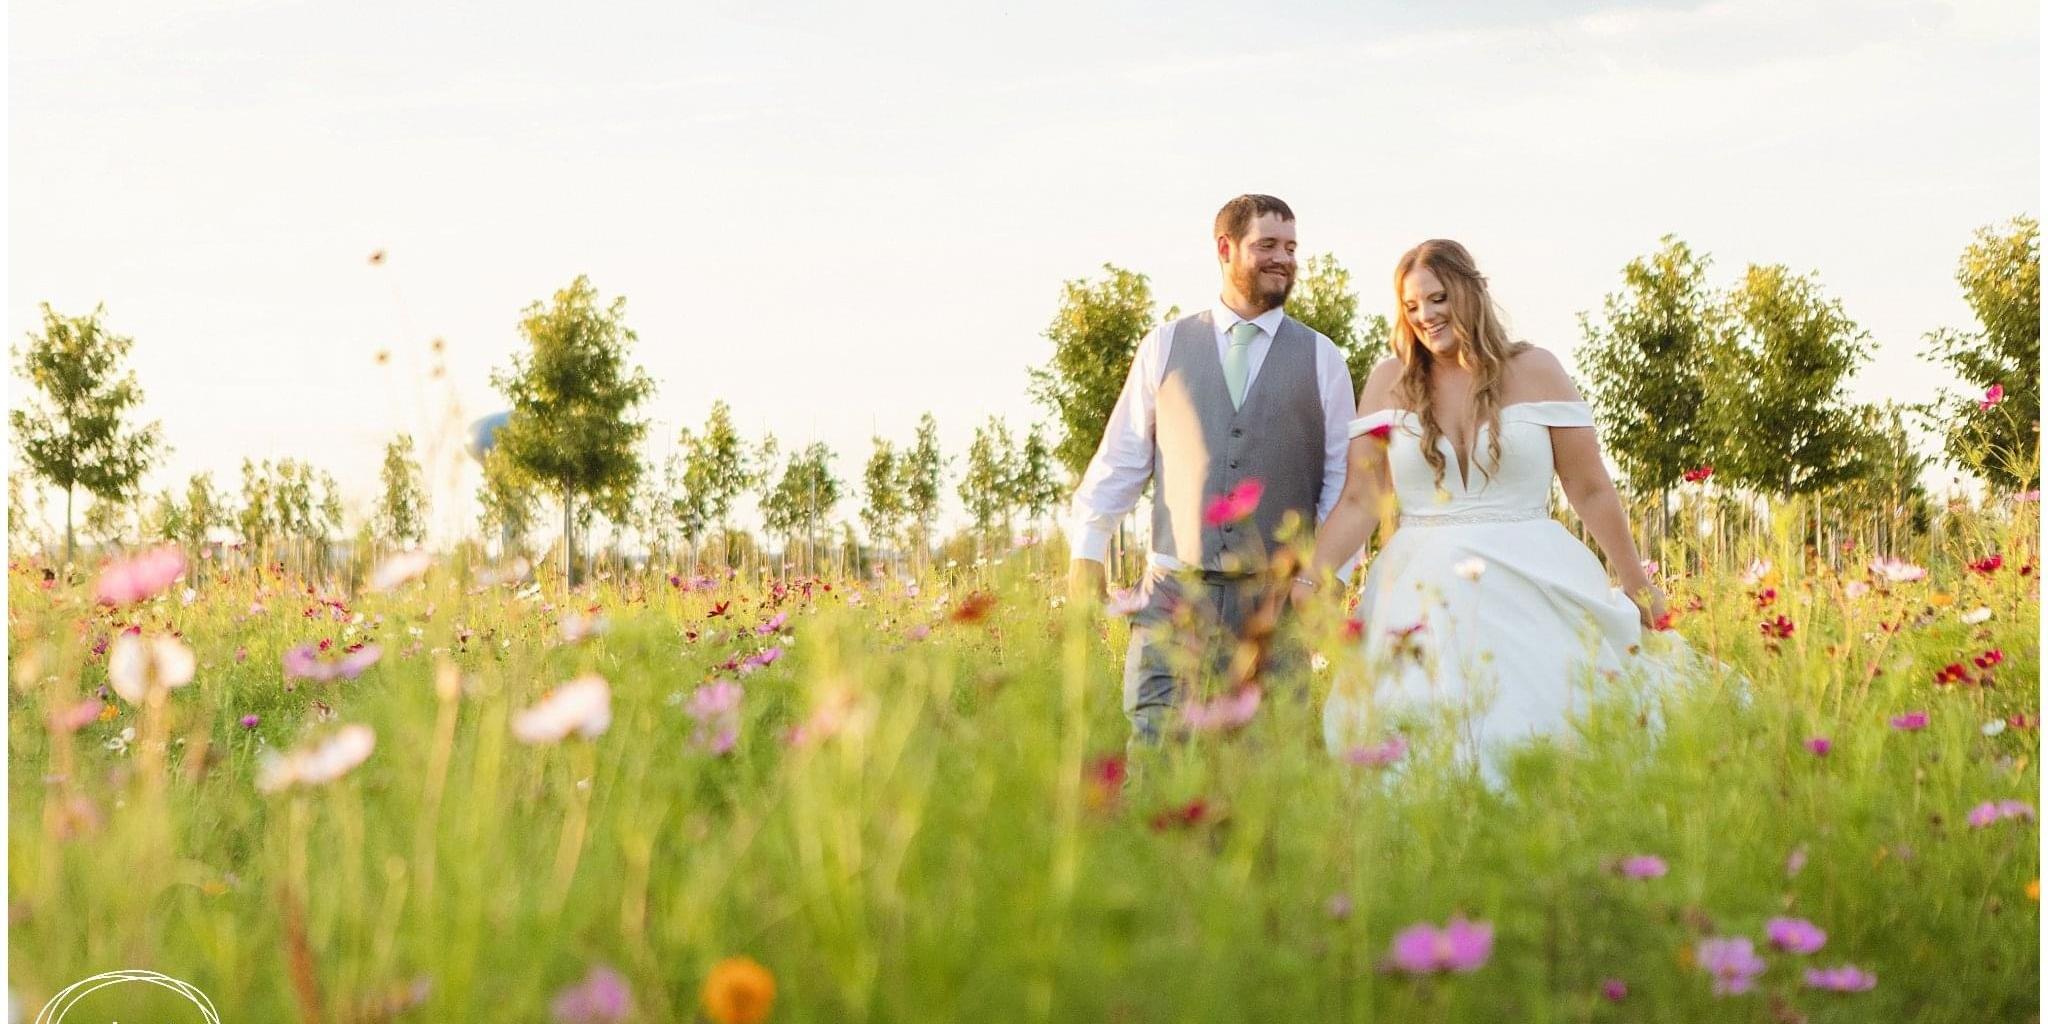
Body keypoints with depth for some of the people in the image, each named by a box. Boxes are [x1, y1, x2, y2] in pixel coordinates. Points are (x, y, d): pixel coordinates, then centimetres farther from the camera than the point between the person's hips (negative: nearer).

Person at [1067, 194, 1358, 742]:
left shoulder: (1321, 358, 7)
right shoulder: (1166, 346, 8)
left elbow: (1344, 478, 6)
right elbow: (1120, 459, 9)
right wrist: (1086, 550, 3)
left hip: (1277, 596, 0)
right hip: (1175, 591, 0)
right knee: (1151, 740, -7)